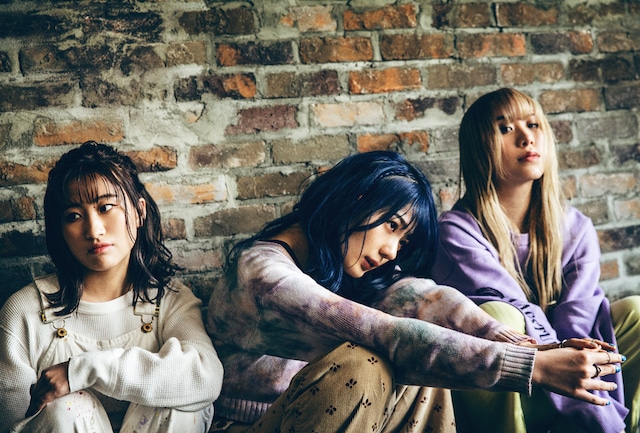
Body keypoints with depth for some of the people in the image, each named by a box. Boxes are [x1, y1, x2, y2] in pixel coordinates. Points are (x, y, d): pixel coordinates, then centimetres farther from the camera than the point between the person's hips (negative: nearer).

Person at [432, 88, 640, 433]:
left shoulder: (576, 229, 0)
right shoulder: (457, 232, -16)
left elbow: (576, 329, -14)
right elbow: (523, 325, -25)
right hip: (487, 405, -4)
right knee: (496, 316, -31)